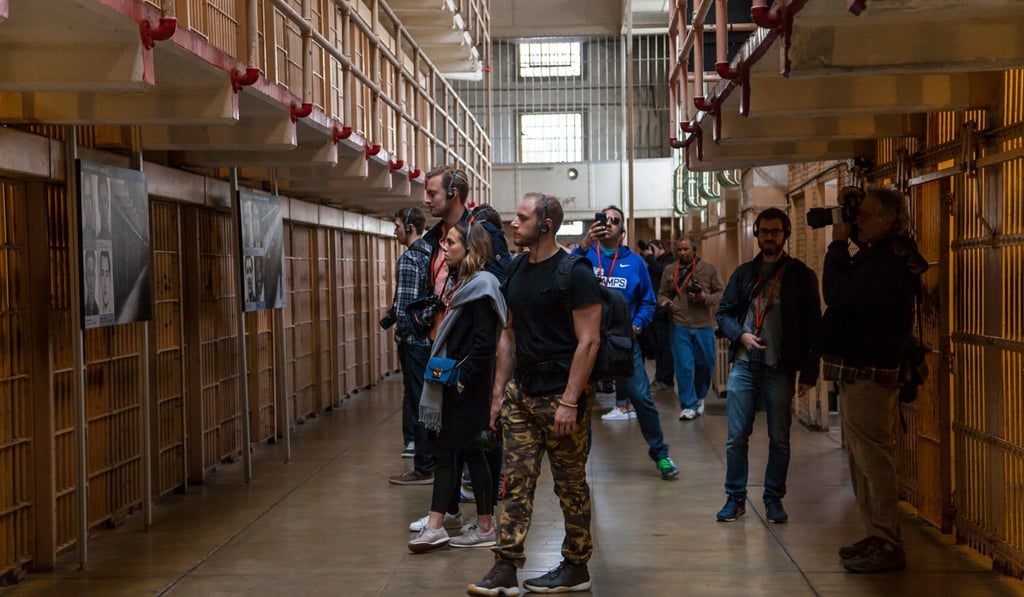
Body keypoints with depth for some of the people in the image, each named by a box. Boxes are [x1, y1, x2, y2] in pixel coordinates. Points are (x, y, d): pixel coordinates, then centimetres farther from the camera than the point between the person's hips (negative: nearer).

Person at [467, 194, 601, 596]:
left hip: (562, 397, -7)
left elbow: (588, 341, -16)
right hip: (522, 395, 7)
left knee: (570, 486, 6)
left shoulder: (574, 272, -13)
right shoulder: (516, 271, 9)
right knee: (516, 482, 5)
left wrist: (570, 401, -20)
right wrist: (499, 389, 10)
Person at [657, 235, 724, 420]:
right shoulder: (669, 271, 6)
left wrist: (706, 298, -17)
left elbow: (721, 292, 0)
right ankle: (689, 405, 9)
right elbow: (662, 294, 14)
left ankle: (699, 397, 35)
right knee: (683, 366, -1)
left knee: (705, 364, 11)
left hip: (704, 326, 0)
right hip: (679, 327, 0)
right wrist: (665, 303, -8)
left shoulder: (709, 268, 0)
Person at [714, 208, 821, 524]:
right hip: (744, 365, 2)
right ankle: (735, 498, 14)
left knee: (779, 438, 6)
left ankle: (774, 499, 18)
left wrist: (809, 372, -4)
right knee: (736, 436, 2)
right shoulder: (743, 272, 9)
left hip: (780, 368, -2)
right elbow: (724, 313, 11)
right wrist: (741, 335, -9)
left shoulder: (801, 275, 1)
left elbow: (811, 327, -1)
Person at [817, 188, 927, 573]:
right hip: (856, 371, 11)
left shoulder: (889, 264, -19)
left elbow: (837, 294, -25)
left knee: (874, 460, -7)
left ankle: (888, 547, -2)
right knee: (862, 460, 15)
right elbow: (842, 293, 17)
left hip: (869, 373, -11)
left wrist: (839, 244, -14)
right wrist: (843, 247, 9)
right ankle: (877, 537, 24)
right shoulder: (875, 256, 15)